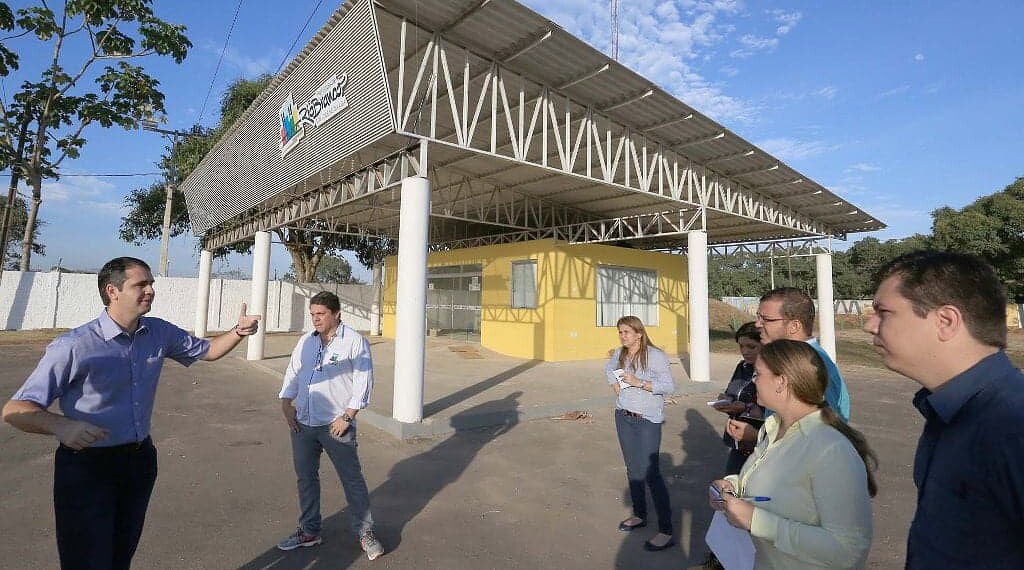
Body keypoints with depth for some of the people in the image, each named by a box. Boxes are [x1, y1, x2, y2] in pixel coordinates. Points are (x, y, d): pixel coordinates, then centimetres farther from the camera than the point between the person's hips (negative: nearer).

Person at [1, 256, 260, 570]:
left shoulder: (159, 333, -2)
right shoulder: (74, 346, -19)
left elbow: (206, 350, 12)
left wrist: (238, 332, -8)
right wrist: (60, 425, -36)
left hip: (140, 459, 5)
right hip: (87, 467, -5)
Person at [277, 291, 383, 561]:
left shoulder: (354, 341, -10)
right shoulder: (306, 340, 9)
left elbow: (363, 382, -12)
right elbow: (293, 373, 16)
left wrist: (347, 416, -15)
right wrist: (286, 402, 4)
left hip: (336, 425, -6)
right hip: (303, 423, 6)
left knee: (352, 479, 3)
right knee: (306, 478, 17)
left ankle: (365, 532, 19)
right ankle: (309, 531, 35)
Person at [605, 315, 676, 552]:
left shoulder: (655, 355, -15)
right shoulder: (619, 354, 4)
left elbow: (669, 386, -19)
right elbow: (608, 368, 25)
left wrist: (638, 382, -24)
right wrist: (614, 383, 6)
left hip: (647, 420, -7)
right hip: (623, 417, 7)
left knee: (650, 472, -8)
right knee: (633, 469, 18)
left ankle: (666, 531, 3)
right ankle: (639, 515, 35)